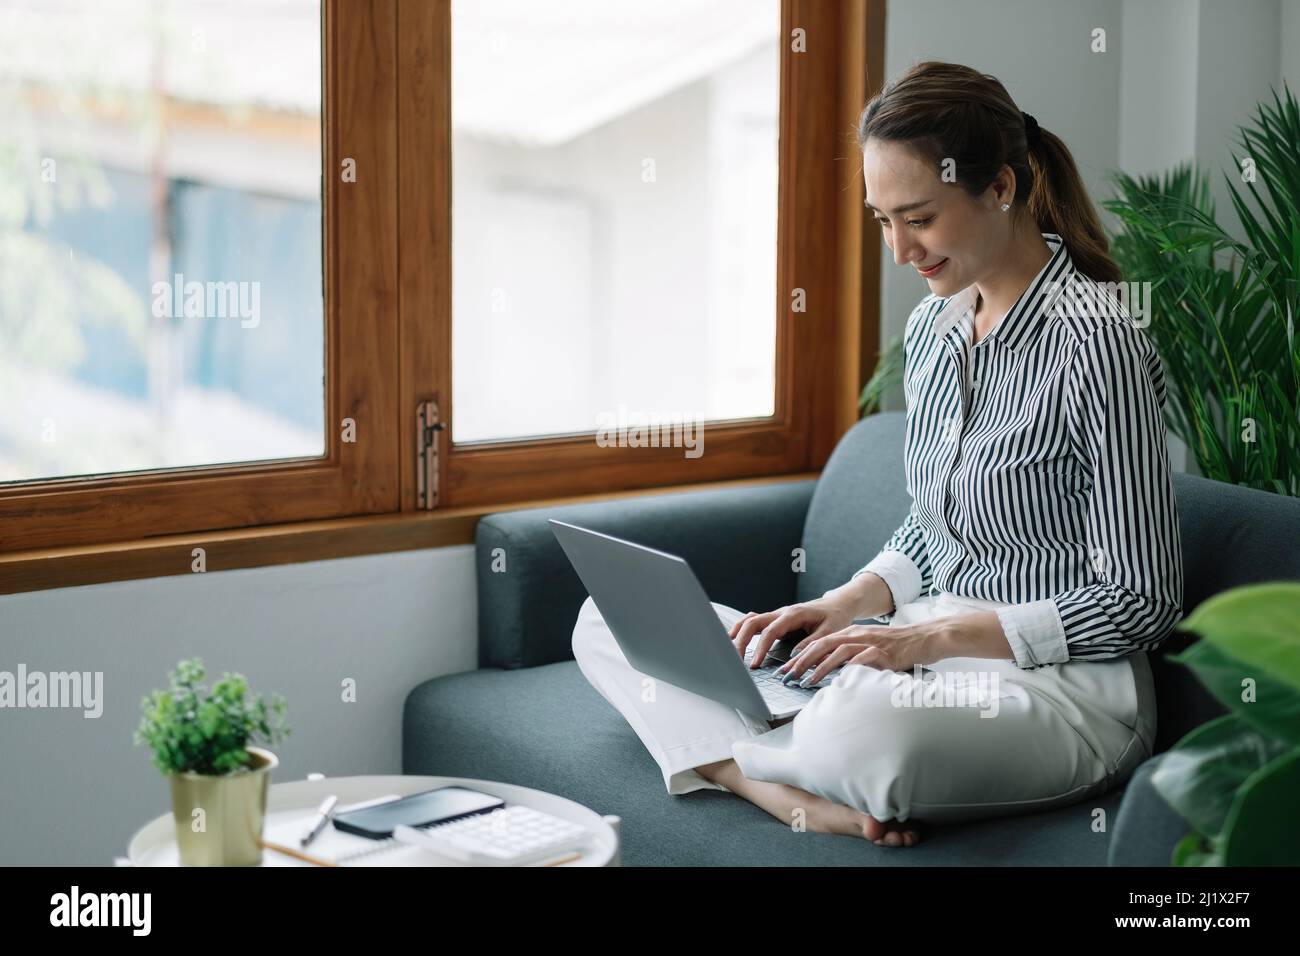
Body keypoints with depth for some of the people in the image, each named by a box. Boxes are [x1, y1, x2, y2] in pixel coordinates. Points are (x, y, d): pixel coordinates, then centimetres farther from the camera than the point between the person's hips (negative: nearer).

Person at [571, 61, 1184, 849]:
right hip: (931, 657, 9)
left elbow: (1141, 600, -15)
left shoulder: (1094, 341, -16)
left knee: (865, 727, -43)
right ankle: (801, 799, -21)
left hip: (1063, 686, -8)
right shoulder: (933, 326, 9)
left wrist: (936, 635, -19)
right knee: (609, 621, 1)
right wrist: (849, 604, 0)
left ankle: (727, 759, -8)